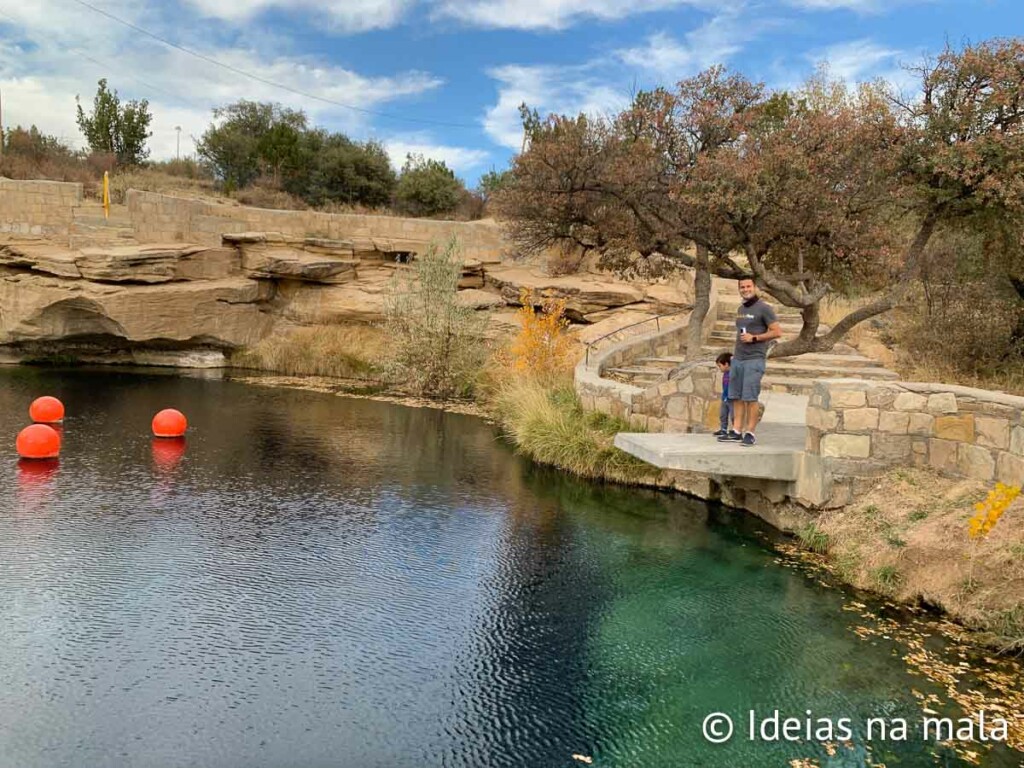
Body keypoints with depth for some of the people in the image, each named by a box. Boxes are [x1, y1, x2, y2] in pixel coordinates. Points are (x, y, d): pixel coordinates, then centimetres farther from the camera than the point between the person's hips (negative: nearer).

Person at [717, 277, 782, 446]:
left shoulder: (764, 308, -5)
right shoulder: (740, 309, 17)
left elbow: (777, 332, -9)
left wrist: (754, 338, -14)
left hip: (754, 359, -7)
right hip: (738, 358, 7)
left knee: (750, 397, -7)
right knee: (736, 396, 5)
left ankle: (750, 433, -1)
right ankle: (736, 432, 8)